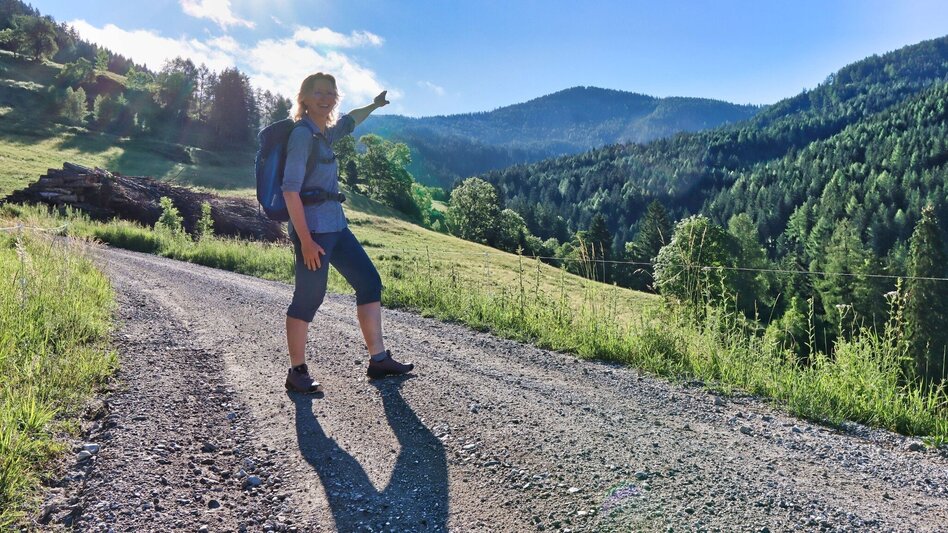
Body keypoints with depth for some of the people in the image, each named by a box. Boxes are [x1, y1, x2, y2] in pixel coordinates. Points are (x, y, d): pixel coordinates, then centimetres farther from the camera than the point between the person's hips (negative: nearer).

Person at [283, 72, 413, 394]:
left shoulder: (324, 133, 14)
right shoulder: (302, 133, -12)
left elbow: (350, 121, 38)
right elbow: (290, 190, -18)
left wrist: (374, 105, 53)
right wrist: (305, 240, -22)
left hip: (335, 226, 10)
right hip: (313, 228, -10)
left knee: (369, 282, 9)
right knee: (309, 298, -3)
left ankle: (378, 360, 15)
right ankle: (297, 373, 12)